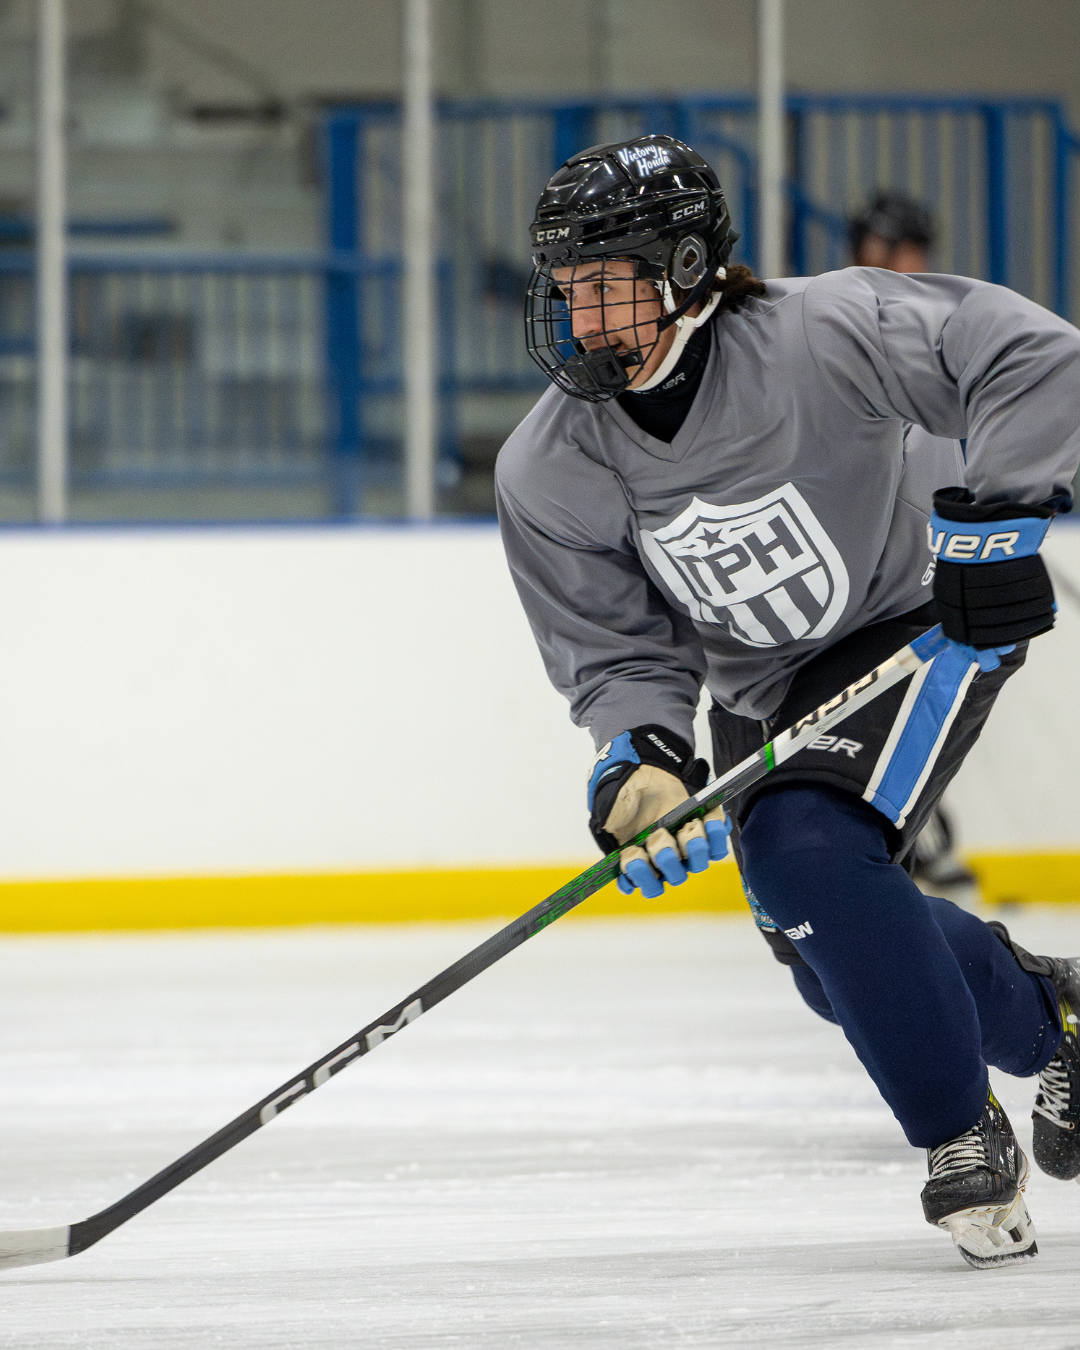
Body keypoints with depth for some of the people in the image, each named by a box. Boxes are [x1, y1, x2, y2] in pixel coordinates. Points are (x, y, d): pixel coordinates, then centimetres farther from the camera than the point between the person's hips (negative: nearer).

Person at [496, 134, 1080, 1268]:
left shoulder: (814, 337, -29)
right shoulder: (547, 475, -15)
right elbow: (620, 653, -10)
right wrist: (640, 759, -29)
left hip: (930, 617, -6)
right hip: (765, 691, 6)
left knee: (806, 854, -28)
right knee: (839, 965, 3)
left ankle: (963, 1132, -14)